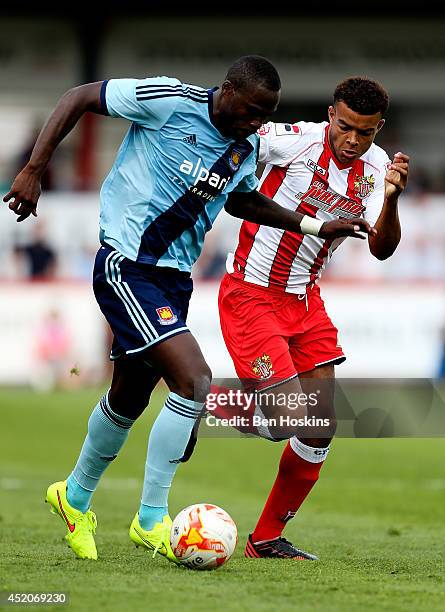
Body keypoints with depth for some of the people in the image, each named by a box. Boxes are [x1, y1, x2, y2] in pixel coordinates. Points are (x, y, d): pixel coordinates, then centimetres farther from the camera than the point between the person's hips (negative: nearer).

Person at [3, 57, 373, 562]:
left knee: (130, 398, 17)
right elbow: (78, 98, -10)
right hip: (127, 267, -8)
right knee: (194, 378, -20)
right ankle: (151, 518, -8)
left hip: (175, 277, 8)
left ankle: (76, 497, 41)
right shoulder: (171, 102, -16)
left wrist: (314, 226, 21)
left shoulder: (246, 150, 5)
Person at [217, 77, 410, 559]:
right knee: (286, 421, -16)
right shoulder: (293, 140, -19)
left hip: (304, 298, 7)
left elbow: (381, 248, -11)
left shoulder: (375, 167, -2)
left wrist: (391, 198, -27)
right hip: (250, 295, -6)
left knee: (321, 428, 3)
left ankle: (267, 538, 18)